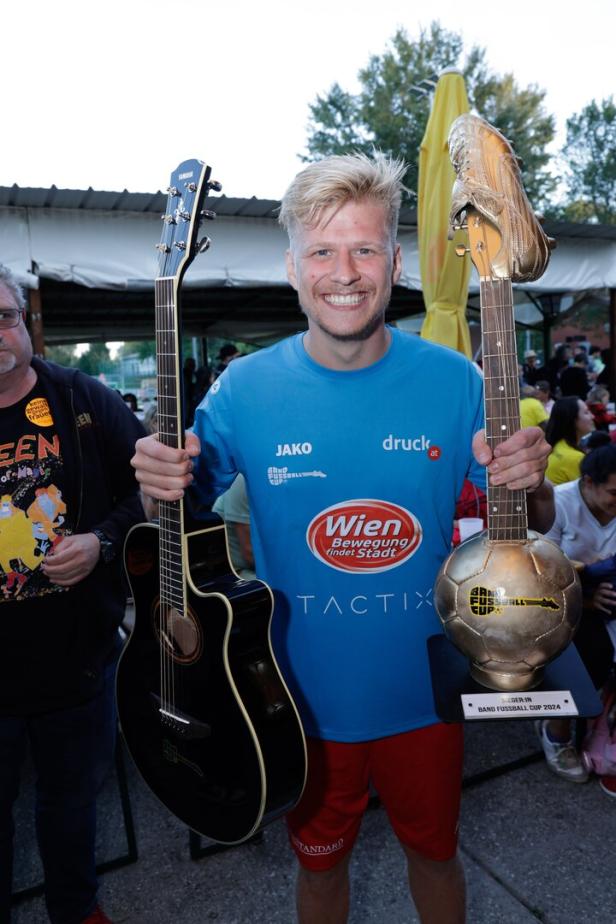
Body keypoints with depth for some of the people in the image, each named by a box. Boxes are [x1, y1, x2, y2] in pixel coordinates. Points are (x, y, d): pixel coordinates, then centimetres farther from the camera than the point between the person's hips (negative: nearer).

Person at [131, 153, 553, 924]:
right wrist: (160, 482, -27)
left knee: (433, 851, 27)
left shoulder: (454, 382, -13)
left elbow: (533, 525, -4)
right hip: (306, 697, 0)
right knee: (319, 860, 26)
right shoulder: (245, 389, -14)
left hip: (424, 690, 1)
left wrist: (529, 483, -26)